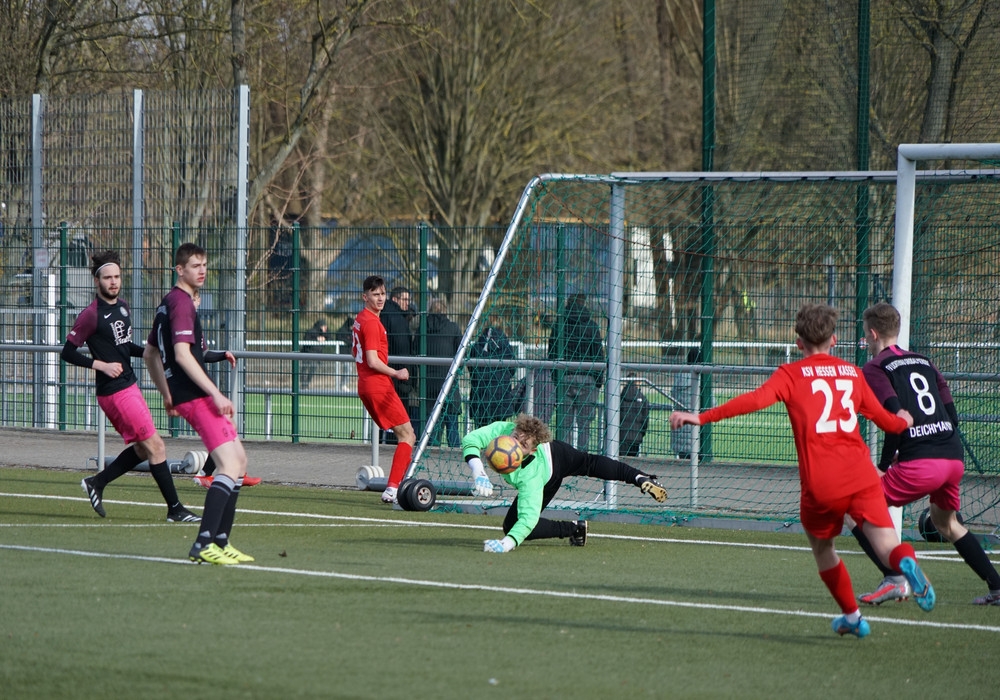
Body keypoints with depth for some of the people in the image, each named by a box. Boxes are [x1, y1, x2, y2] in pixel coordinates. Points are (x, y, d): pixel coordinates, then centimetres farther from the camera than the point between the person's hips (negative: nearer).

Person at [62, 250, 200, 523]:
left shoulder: (123, 308, 11)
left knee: (142, 449, 14)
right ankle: (175, 509, -3)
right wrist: (101, 365, -20)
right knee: (155, 446, -8)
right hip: (115, 391, -9)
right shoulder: (91, 315, -13)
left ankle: (96, 482, 27)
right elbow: (68, 352, -11)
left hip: (129, 385, 9)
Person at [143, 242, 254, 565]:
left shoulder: (167, 303, 19)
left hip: (182, 394, 11)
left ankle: (221, 541, 16)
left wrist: (167, 394, 31)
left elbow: (150, 354, 27)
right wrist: (216, 394, -23)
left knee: (239, 459, 16)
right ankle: (203, 544, -23)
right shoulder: (181, 303, -12)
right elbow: (182, 354, -23)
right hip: (195, 395, -11)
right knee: (230, 465, -16)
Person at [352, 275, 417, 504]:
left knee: (403, 435, 16)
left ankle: (393, 487, 12)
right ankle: (392, 489, -14)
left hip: (365, 385, 10)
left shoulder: (360, 319, 15)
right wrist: (396, 373, -8)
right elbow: (373, 361, -21)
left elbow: (355, 352, 26)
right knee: (408, 435, -7)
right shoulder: (372, 322, -15)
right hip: (378, 385, -10)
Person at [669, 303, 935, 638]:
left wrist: (702, 417, -15)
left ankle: (852, 615, 31)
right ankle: (906, 562, -41)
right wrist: (904, 421, 51)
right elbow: (885, 420, 27)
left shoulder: (792, 374, 4)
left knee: (822, 547, 23)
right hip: (861, 475, 2)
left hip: (820, 485, -2)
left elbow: (756, 399, -14)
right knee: (886, 544, -8)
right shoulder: (852, 373, 17)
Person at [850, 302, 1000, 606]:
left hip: (918, 464, -7)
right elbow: (952, 415, 18)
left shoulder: (875, 368, 1)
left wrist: (883, 466, -8)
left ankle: (894, 578, -12)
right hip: (954, 456, 7)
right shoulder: (924, 362, 21)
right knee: (946, 522, 31)